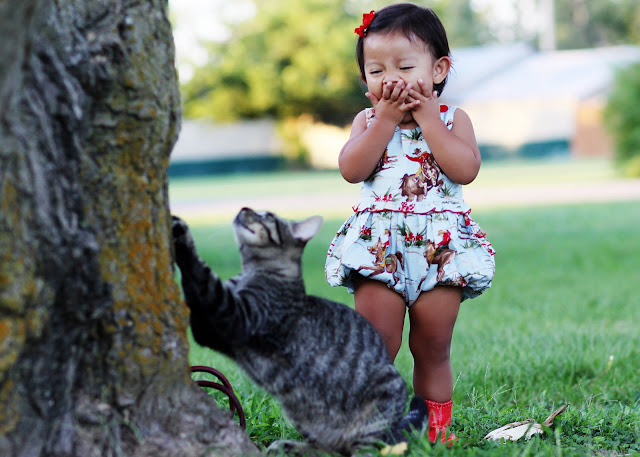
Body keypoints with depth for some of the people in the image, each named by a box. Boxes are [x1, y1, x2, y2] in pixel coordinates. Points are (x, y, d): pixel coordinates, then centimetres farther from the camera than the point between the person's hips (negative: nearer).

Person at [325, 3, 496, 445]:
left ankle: (435, 427, 19)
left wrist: (427, 117, -13)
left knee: (432, 350, 8)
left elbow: (466, 169, -13)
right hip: (378, 247, 0)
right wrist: (387, 118, -13)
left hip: (440, 247, 0)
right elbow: (352, 170, -10)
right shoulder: (367, 121, 7)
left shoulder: (452, 119, 5)